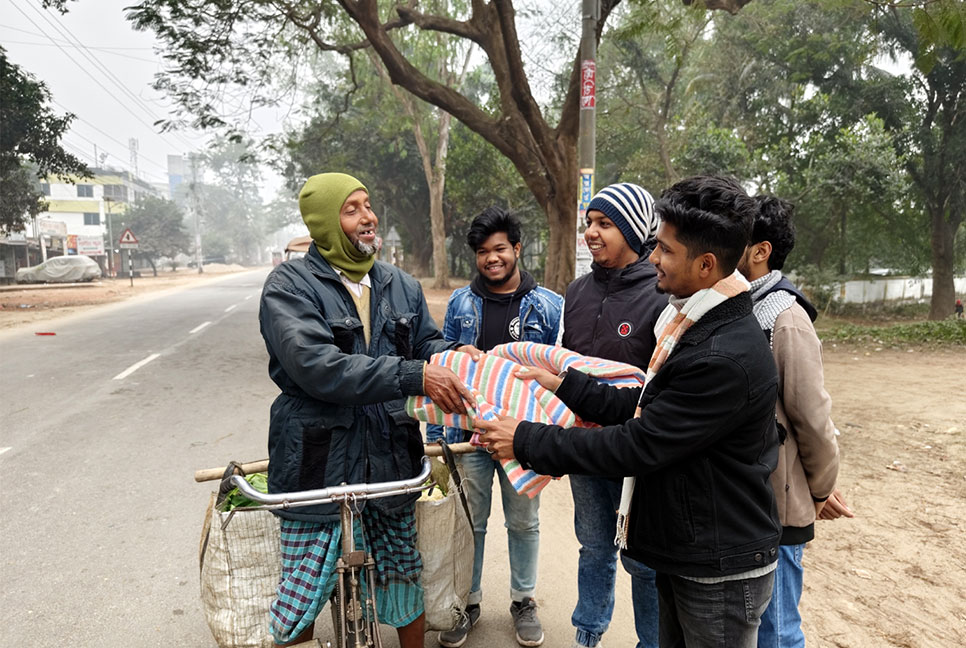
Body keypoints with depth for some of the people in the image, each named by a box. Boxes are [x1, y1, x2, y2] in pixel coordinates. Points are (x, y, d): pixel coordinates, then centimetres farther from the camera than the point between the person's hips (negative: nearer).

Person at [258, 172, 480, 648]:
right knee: (303, 592, 7)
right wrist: (415, 376, -30)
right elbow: (317, 366, -23)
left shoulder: (401, 286, 8)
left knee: (404, 573, 20)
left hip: (390, 458, 5)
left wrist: (455, 355, -13)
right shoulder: (290, 285, -10)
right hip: (319, 463, -4)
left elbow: (426, 342, 12)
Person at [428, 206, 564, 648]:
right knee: (470, 523, 14)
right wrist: (435, 435, 2)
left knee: (524, 523, 15)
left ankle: (523, 602, 37)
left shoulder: (549, 306, -4)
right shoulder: (461, 303, 1)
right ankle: (468, 602, 35)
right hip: (468, 432, 1)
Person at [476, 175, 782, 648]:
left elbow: (640, 445, -26)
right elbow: (645, 407, 7)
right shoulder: (693, 322, 3)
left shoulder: (726, 357, -29)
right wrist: (564, 385, 3)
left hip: (720, 573, -8)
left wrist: (527, 441, -19)